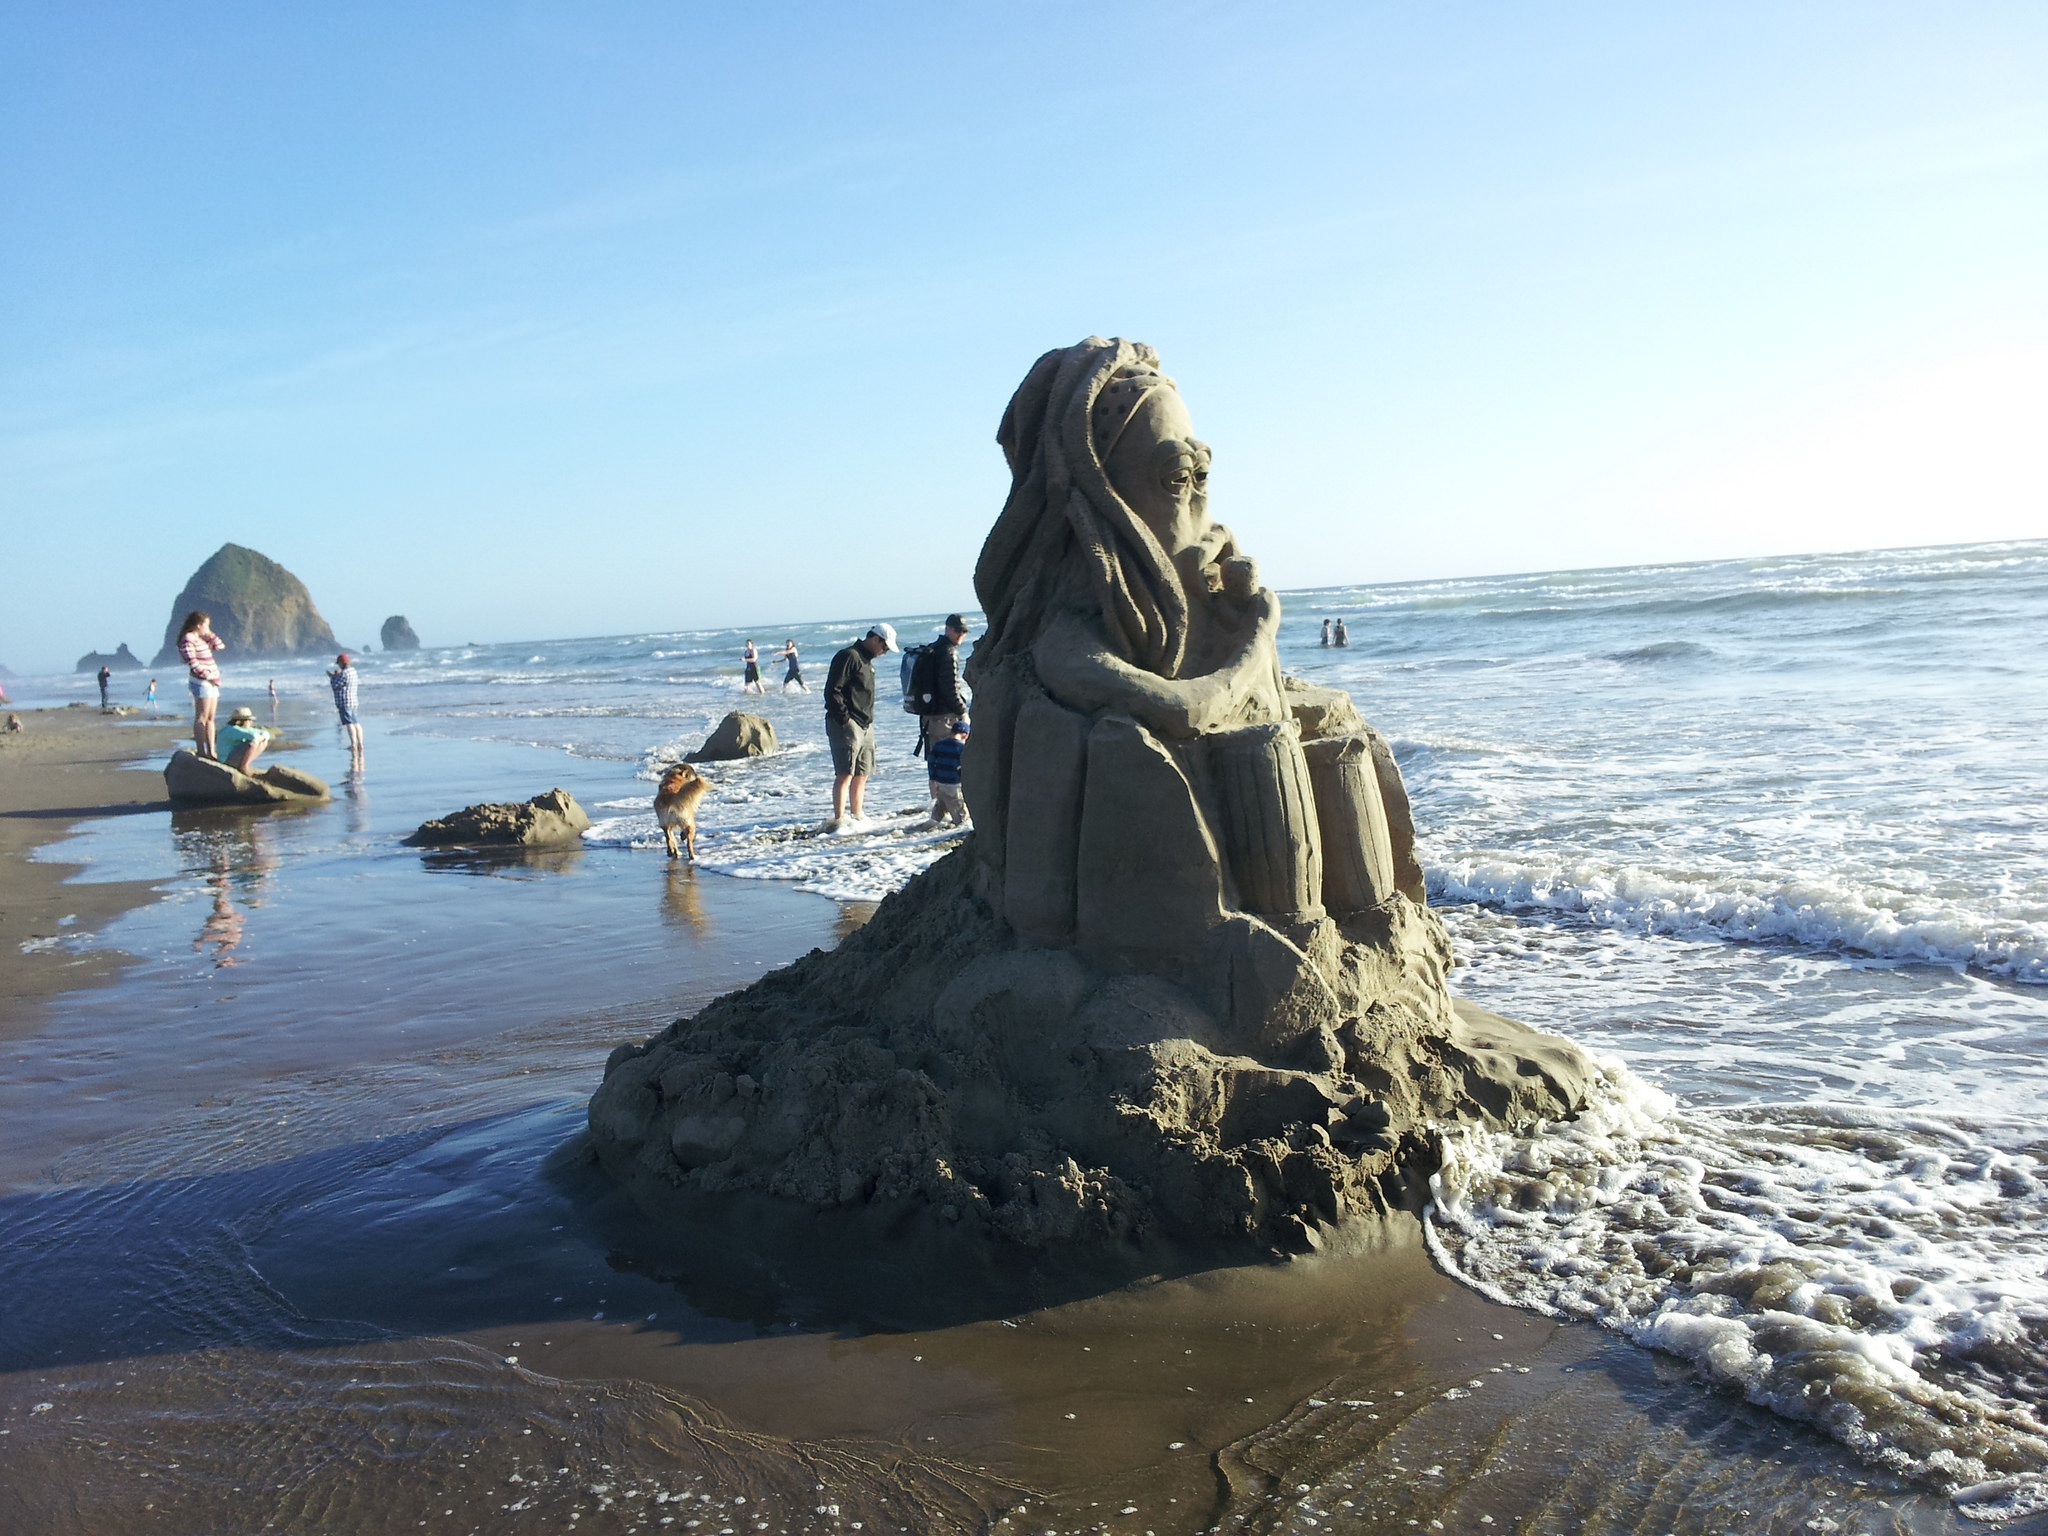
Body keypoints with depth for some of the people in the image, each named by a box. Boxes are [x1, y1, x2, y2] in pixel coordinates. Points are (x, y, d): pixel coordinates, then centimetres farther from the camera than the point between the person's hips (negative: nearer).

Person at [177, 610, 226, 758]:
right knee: (201, 718, -10)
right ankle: (201, 752, -12)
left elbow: (220, 646, 24)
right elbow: (192, 663, -18)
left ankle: (211, 751, 11)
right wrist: (207, 675, -17)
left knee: (210, 718, 9)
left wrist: (210, 634, 12)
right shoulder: (188, 639, -10)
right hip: (201, 681, -10)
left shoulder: (202, 639, 17)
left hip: (211, 682, 10)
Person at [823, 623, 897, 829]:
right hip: (847, 725, -10)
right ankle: (839, 820, -12)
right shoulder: (848, 657, -11)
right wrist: (844, 719, -18)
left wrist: (868, 721, 16)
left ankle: (856, 818, 19)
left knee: (862, 774, 11)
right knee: (845, 774, -12)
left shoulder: (867, 661, 21)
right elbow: (832, 690, -17)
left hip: (865, 726, 10)